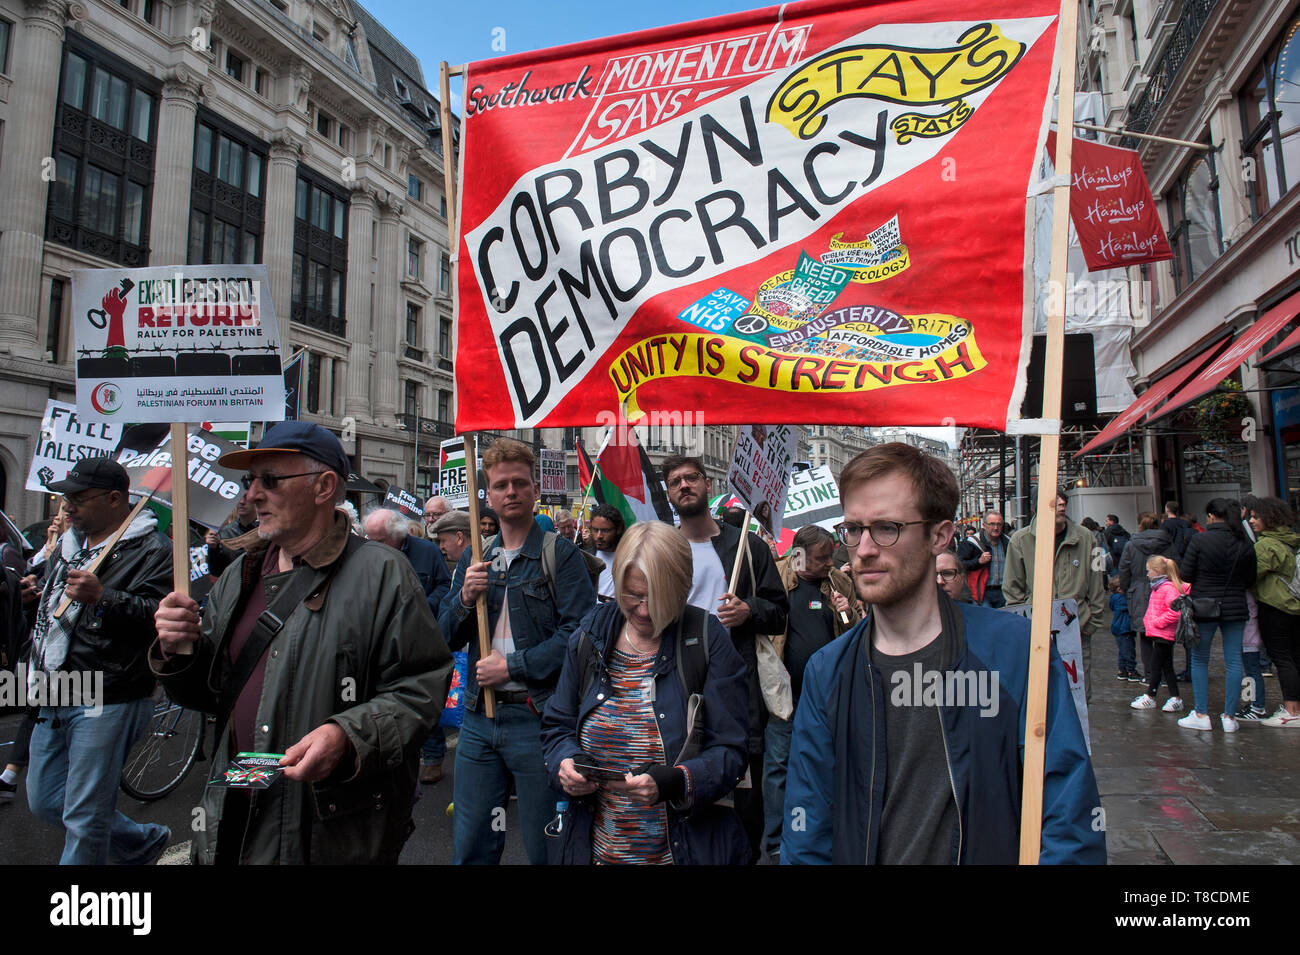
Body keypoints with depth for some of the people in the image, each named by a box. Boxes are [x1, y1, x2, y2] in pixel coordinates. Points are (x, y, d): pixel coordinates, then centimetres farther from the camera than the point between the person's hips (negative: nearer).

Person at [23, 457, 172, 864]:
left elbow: (160, 617, -26)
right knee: (44, 803, 19)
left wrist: (103, 596, -34)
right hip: (52, 699, 9)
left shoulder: (152, 550, -13)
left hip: (105, 704, -9)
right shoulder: (68, 542, 14)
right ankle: (143, 842, 34)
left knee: (84, 819, 0)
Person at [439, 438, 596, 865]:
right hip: (479, 717, 5)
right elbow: (448, 637, 11)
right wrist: (466, 597, -8)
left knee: (544, 847, 9)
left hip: (536, 717, -5)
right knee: (470, 846, 15)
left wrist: (513, 666, -15)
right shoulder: (473, 558, 11)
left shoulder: (560, 554, -6)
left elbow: (579, 630, -14)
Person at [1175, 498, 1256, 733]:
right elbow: (1250, 579, 7)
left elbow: (1185, 575, -9)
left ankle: (1201, 715, 11)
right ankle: (1230, 717, 12)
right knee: (1234, 661, 8)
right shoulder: (1245, 544, 0)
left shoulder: (1200, 540, -12)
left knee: (1199, 660, 8)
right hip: (1236, 608, 3)